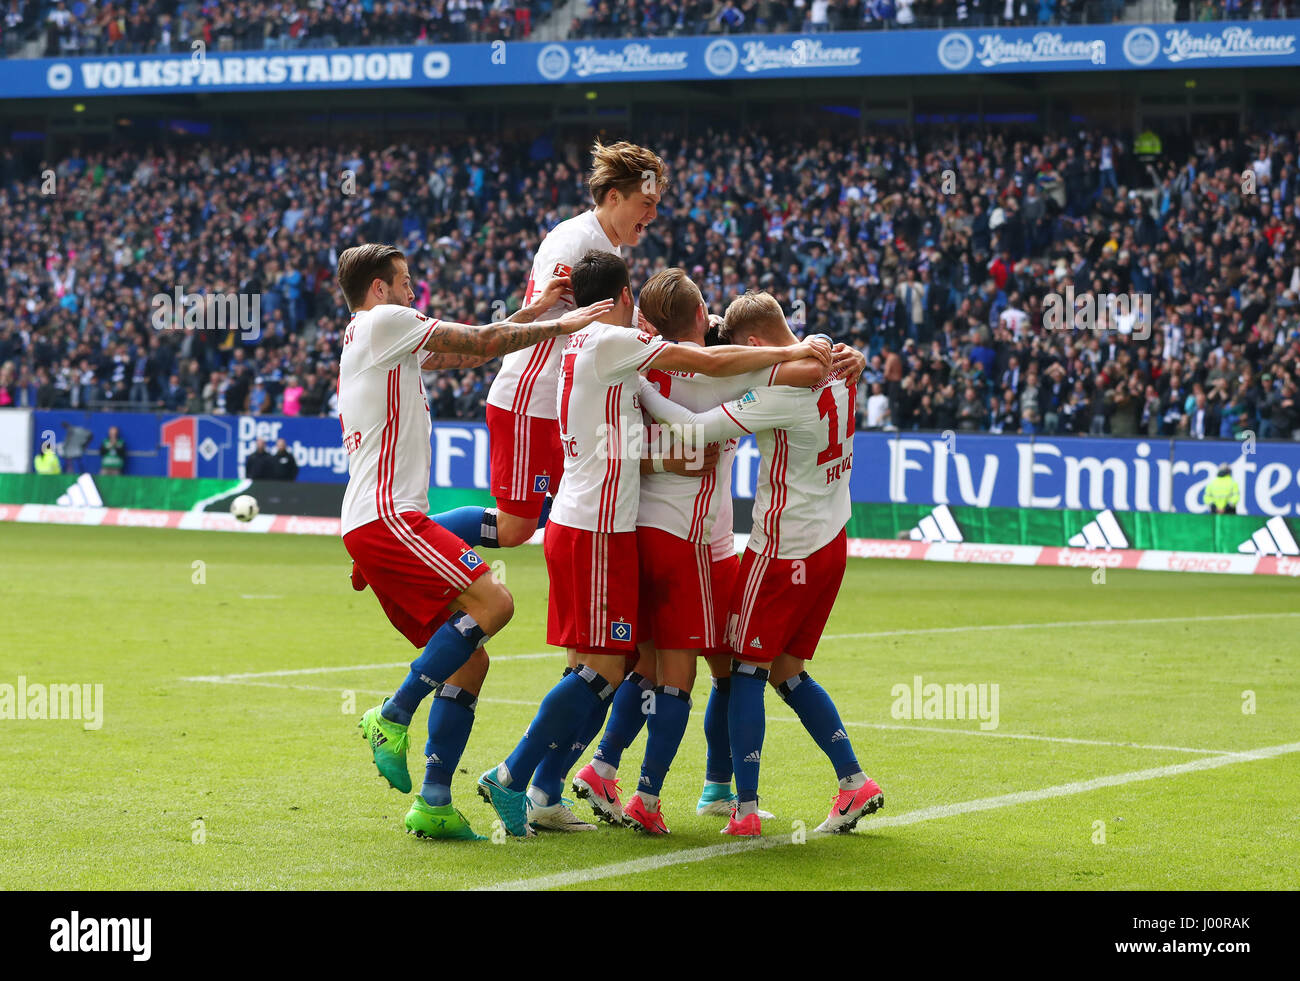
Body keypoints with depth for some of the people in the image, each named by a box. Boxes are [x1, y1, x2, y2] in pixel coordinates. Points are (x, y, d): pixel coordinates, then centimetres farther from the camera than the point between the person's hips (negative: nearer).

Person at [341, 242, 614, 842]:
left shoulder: (380, 341, 28)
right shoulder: (382, 321, -1)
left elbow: (473, 349, 29)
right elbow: (480, 343, -1)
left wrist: (535, 311, 27)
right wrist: (557, 326, 9)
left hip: (376, 525, 10)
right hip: (386, 516, -10)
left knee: (469, 659, 5)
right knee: (492, 601, -25)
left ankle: (434, 804, 1)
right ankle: (392, 717, -18)